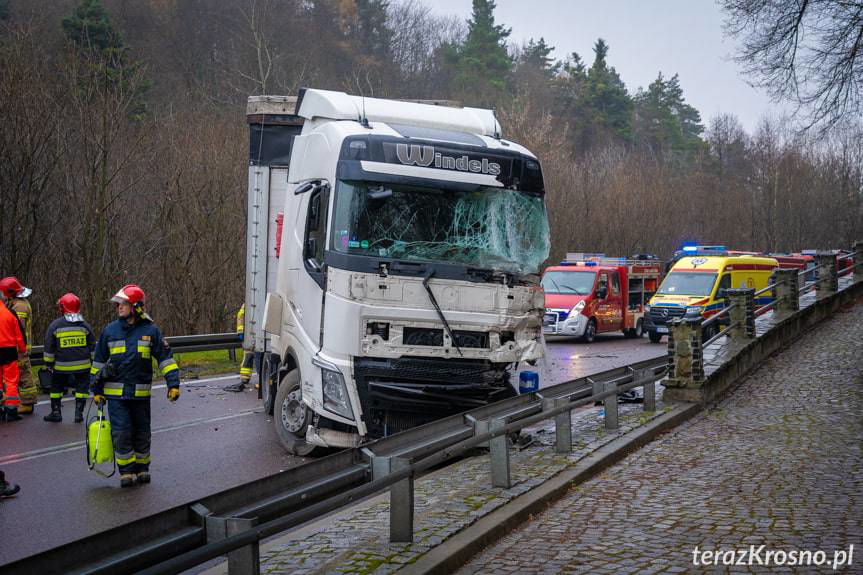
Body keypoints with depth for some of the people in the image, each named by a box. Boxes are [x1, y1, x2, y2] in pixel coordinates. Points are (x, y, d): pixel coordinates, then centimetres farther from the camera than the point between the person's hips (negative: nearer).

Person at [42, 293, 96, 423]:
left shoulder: (55, 325, -4)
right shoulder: (85, 325, 2)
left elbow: (49, 347, -1)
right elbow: (92, 346, 7)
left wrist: (48, 363, 8)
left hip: (62, 365, -1)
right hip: (82, 364, 1)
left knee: (56, 387, 15)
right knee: (82, 386, 9)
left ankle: (56, 412, 17)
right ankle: (79, 412, 4)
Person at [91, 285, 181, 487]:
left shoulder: (150, 330, -2)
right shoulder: (110, 330, 2)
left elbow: (165, 357, 1)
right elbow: (99, 361, 10)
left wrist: (173, 383, -6)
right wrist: (96, 389, 10)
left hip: (141, 393, 0)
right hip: (116, 394, 0)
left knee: (142, 433, 10)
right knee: (121, 434, -4)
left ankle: (142, 469, 25)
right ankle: (127, 471, 7)